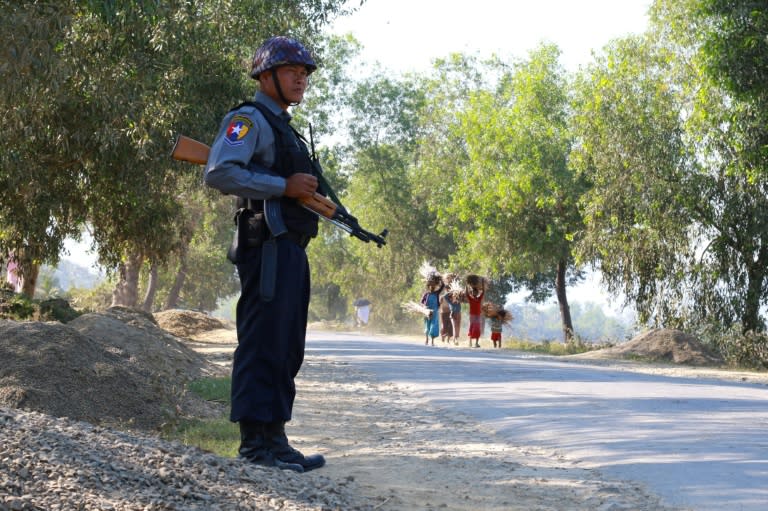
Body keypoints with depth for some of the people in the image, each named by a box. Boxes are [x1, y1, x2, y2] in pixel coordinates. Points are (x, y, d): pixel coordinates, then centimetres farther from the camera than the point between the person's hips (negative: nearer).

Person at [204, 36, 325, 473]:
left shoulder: (284, 128, 25)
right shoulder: (250, 119, -5)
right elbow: (219, 173, -19)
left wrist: (313, 193, 10)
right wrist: (284, 186, -18)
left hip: (291, 249, 10)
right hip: (267, 247, -10)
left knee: (287, 350, 10)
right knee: (263, 345, -10)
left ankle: (275, 437, 14)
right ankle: (257, 442, -9)